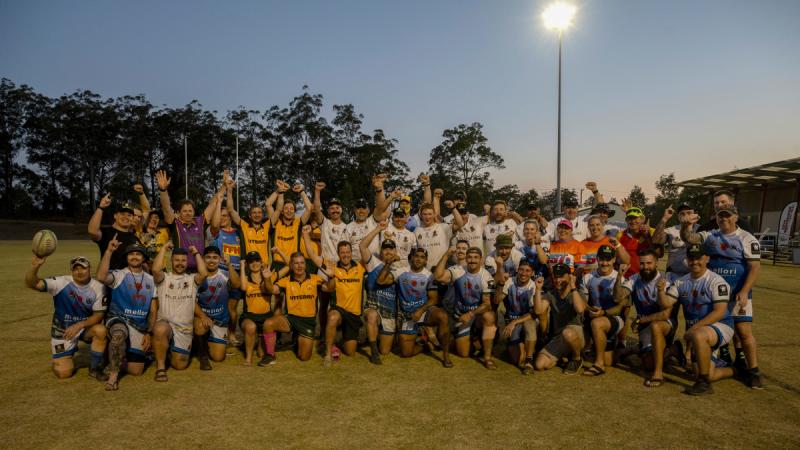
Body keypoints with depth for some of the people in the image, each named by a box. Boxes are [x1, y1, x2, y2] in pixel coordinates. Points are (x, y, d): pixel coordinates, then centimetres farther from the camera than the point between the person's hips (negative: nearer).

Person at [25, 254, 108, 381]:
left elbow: (99, 315, -12)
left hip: (85, 327, 1)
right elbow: (31, 283, -29)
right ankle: (64, 360, 33)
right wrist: (35, 266, -48)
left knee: (101, 330, -33)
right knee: (63, 372, -8)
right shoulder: (61, 282, -17)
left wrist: (79, 325, -27)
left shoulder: (98, 287, -14)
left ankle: (94, 369, -10)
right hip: (62, 330, -1)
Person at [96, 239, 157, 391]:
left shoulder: (151, 280, 10)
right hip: (118, 319, -3)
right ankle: (113, 375, -22)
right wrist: (109, 251, -25)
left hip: (140, 326, 3)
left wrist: (149, 333, 1)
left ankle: (121, 358, 35)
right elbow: (101, 277, -25)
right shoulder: (119, 275, 0)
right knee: (119, 335, -41)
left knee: (136, 371, 0)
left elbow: (153, 311, 10)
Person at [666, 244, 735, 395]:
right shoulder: (681, 282, 6)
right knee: (709, 375, 2)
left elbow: (719, 312, -19)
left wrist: (694, 328, -26)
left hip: (721, 326, -6)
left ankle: (704, 383, -24)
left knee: (698, 336, -38)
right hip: (695, 331, 6)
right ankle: (736, 371, 34)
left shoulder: (716, 281, -10)